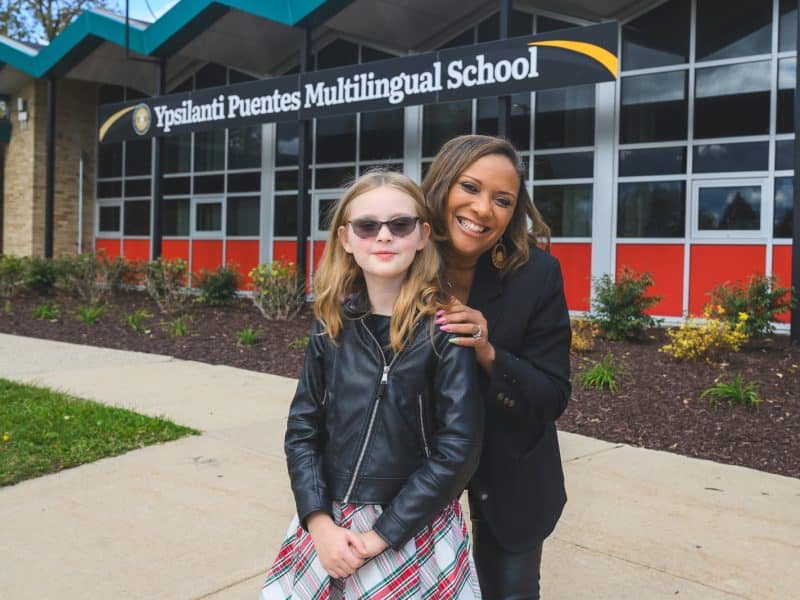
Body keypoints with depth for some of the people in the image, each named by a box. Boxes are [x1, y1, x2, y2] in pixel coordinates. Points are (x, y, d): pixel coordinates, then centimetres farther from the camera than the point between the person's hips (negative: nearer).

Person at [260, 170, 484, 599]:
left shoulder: (443, 328, -13)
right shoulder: (332, 325, -1)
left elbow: (458, 448, -15)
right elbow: (303, 428, 1)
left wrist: (380, 535, -13)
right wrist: (319, 520, -10)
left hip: (414, 530, -3)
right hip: (328, 525, 4)